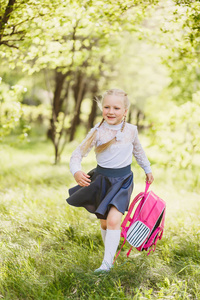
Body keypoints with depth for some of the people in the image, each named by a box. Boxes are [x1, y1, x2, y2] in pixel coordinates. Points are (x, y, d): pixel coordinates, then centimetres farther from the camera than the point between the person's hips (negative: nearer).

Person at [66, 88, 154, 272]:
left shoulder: (131, 130, -4)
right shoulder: (97, 132, -11)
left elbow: (138, 151, 16)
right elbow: (78, 154, -11)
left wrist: (148, 170, 28)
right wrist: (76, 171, -32)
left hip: (122, 181, -1)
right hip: (101, 179, 1)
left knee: (113, 220, -18)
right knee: (104, 223, 13)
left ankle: (107, 264, -12)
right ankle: (111, 255, 36)